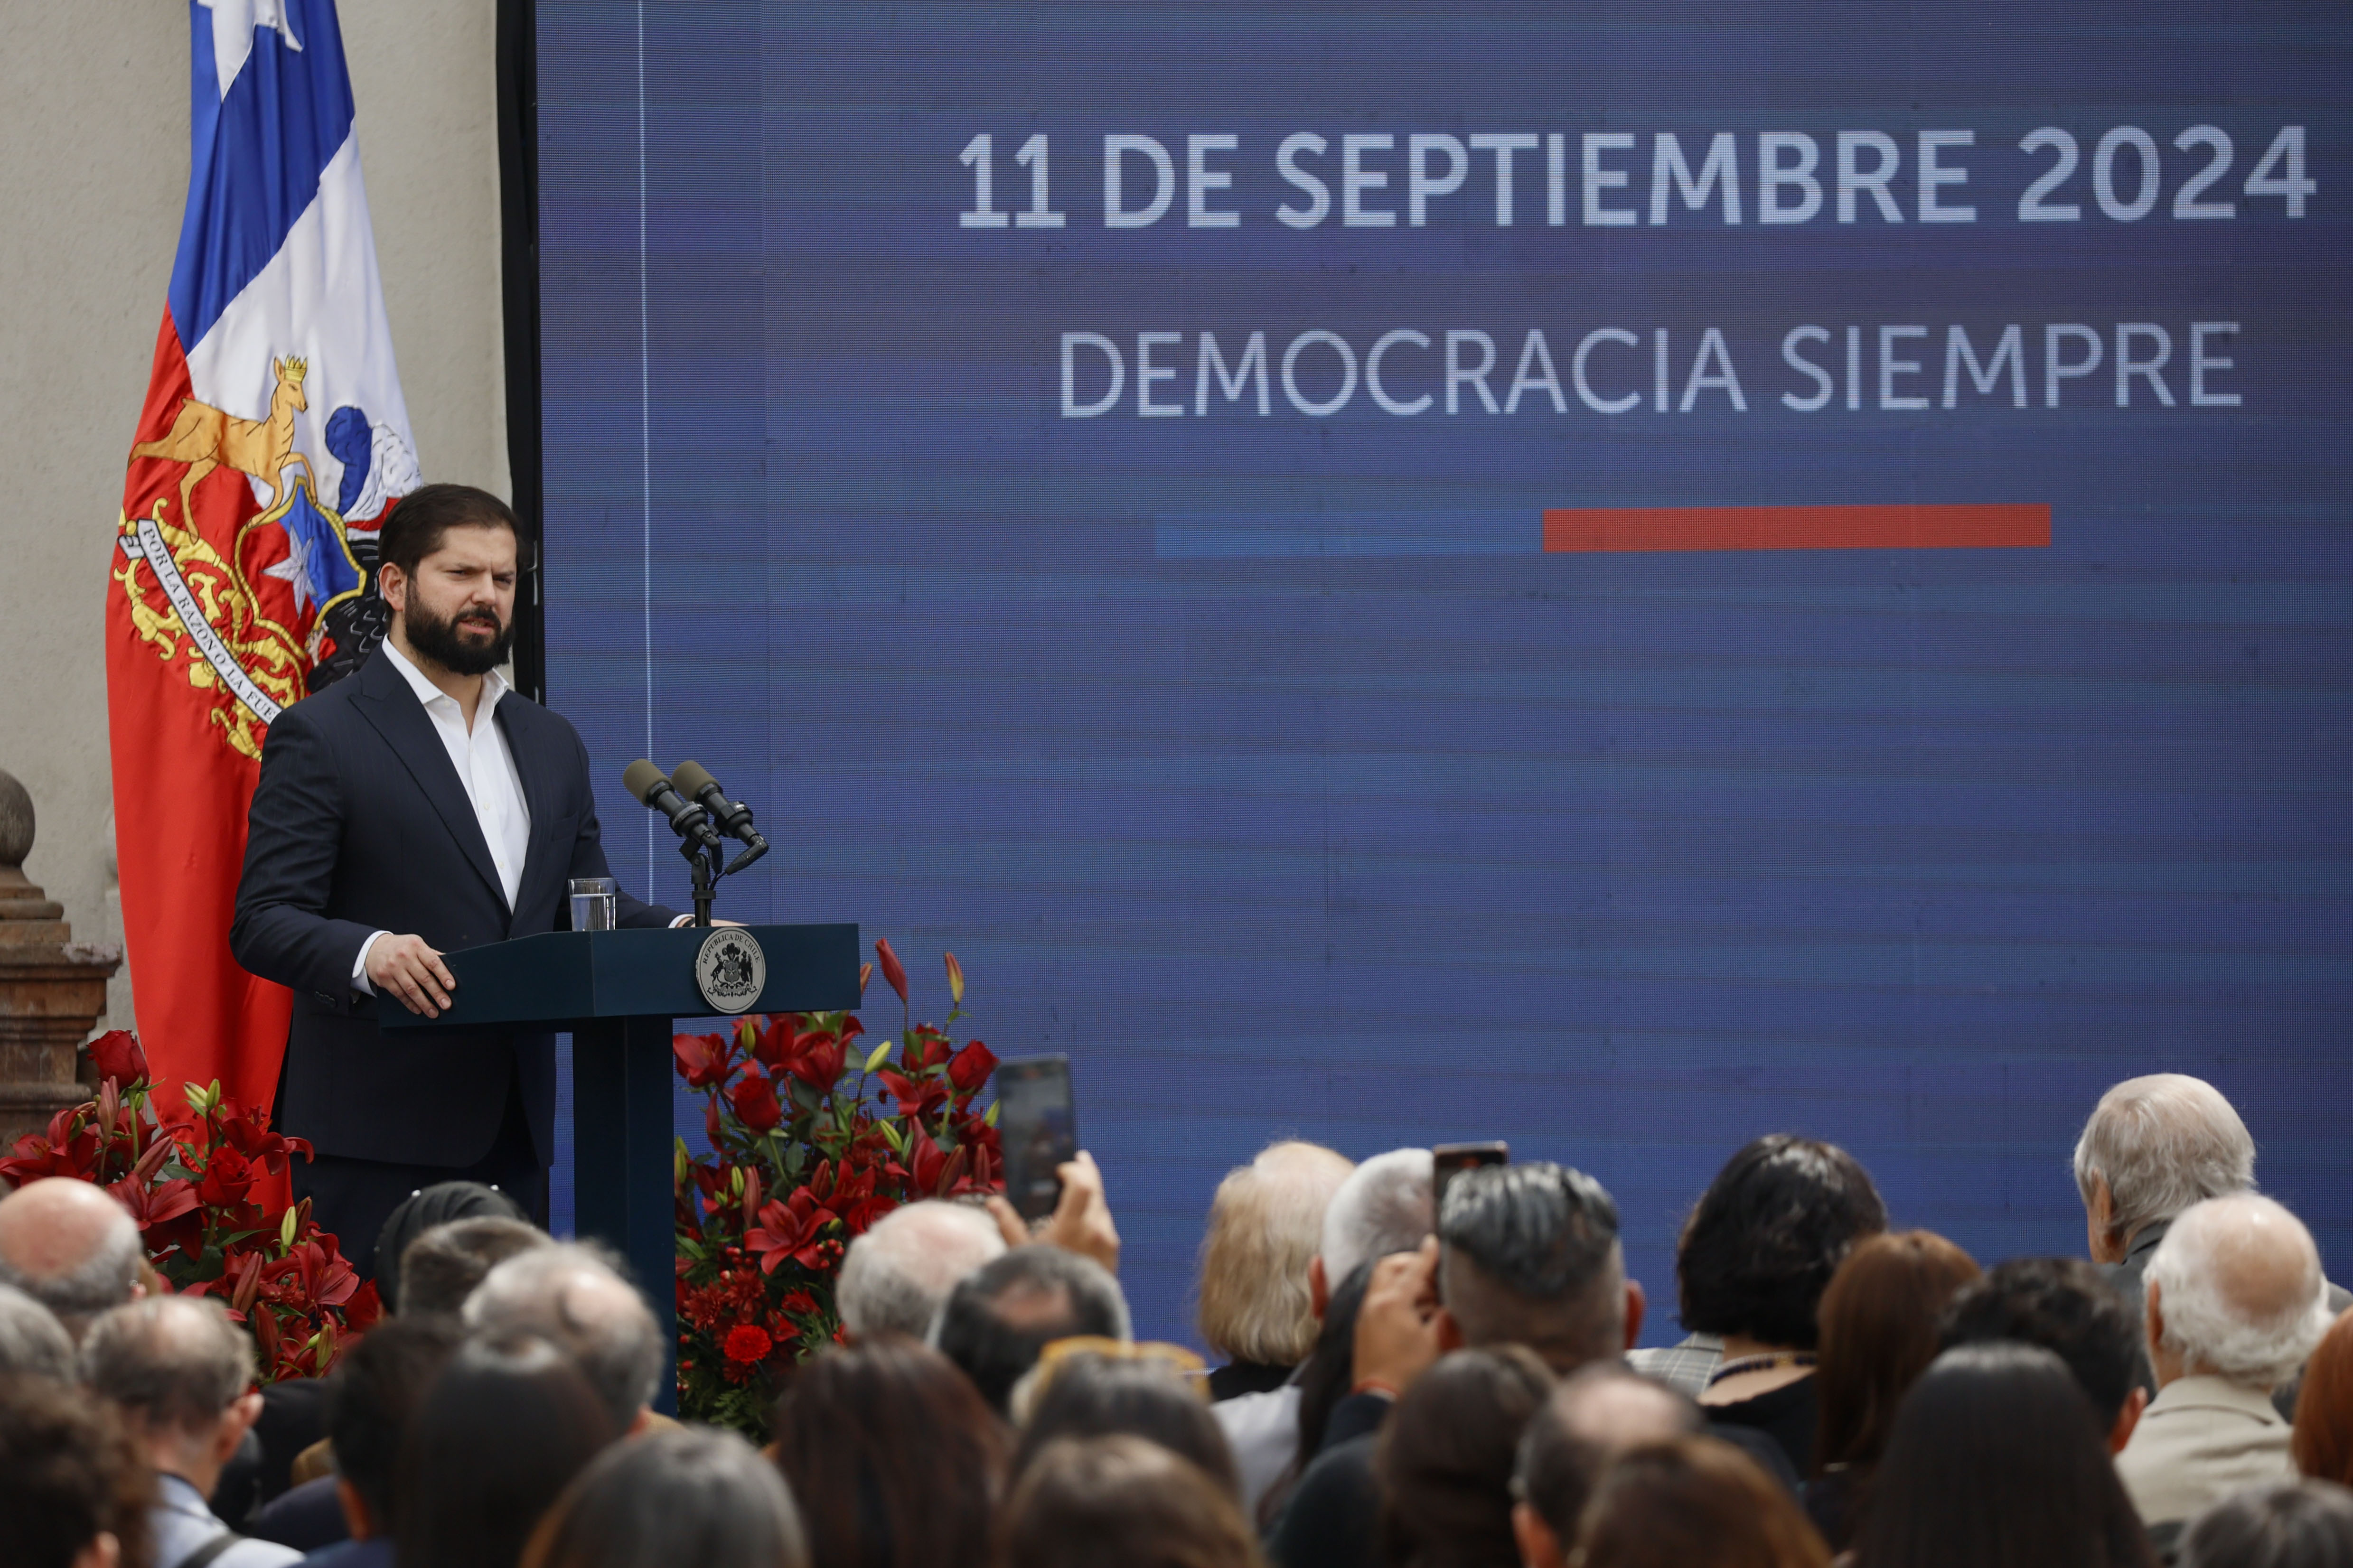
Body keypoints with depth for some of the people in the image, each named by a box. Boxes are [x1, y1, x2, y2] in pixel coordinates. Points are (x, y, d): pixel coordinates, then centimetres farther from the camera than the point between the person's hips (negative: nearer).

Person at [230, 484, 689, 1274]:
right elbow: (263, 923, -9)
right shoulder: (318, 736, -2)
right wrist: (366, 952, -29)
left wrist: (680, 934, 0)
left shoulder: (552, 745, 20)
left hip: (513, 1137, 6)